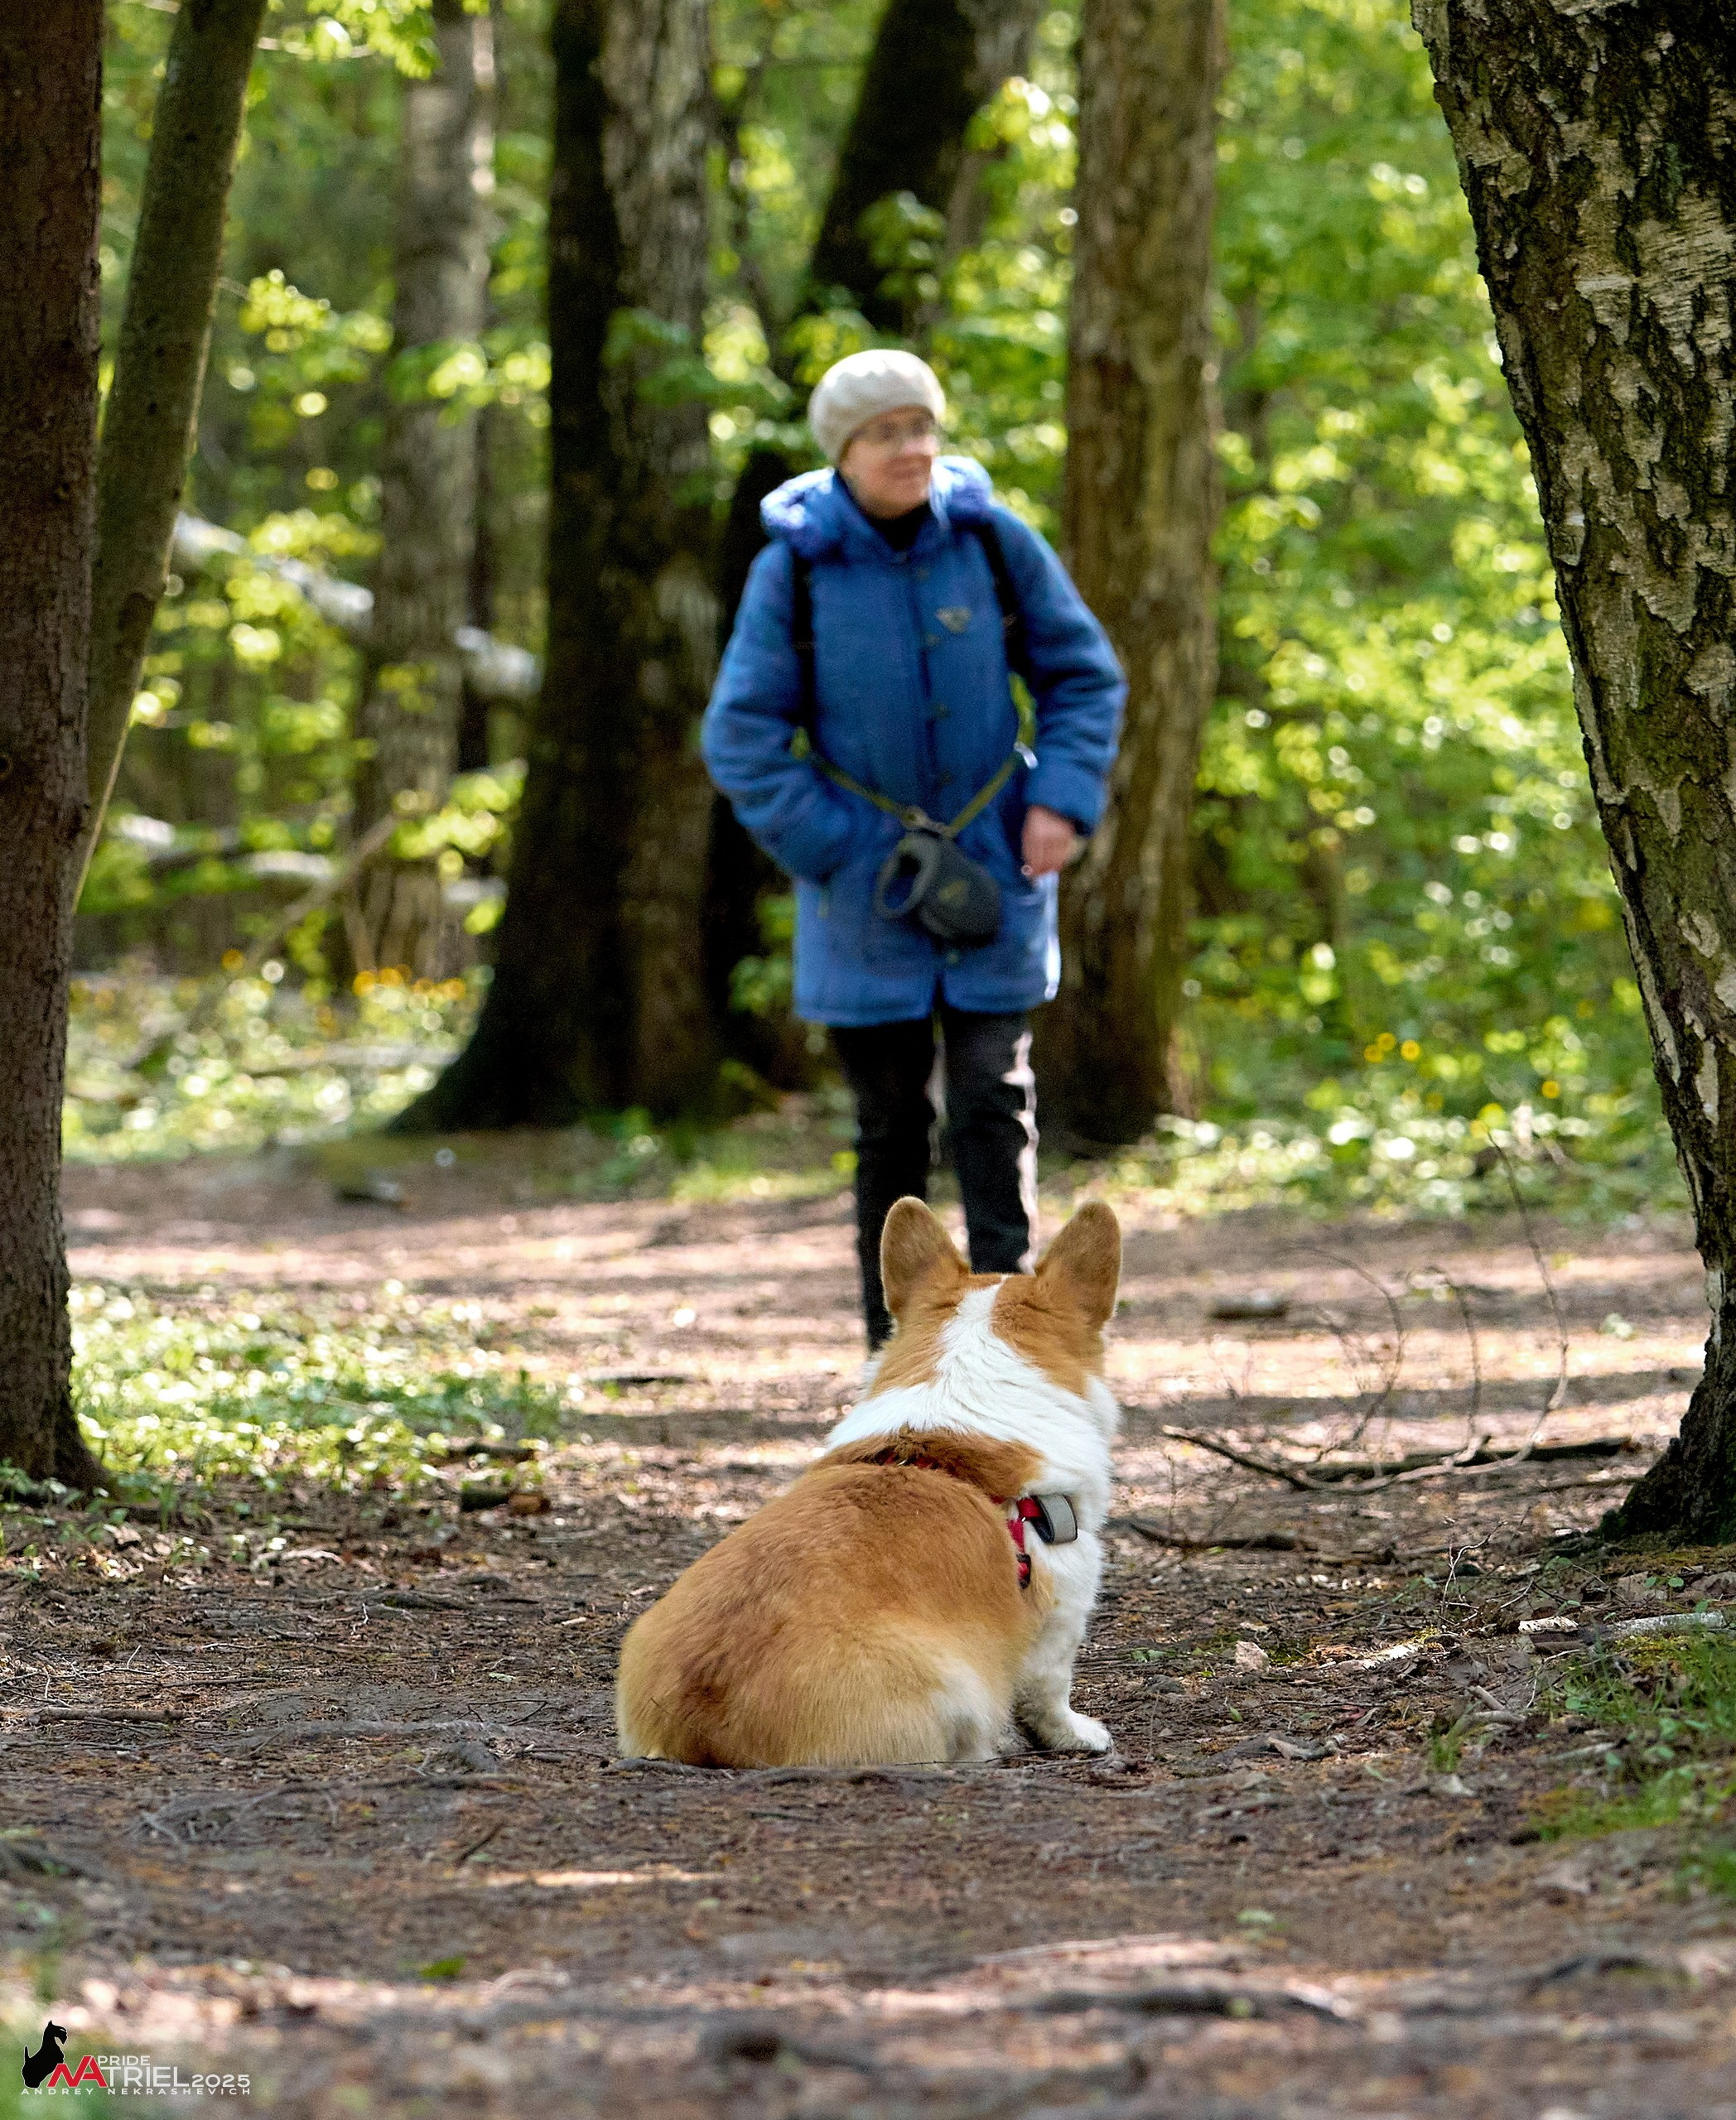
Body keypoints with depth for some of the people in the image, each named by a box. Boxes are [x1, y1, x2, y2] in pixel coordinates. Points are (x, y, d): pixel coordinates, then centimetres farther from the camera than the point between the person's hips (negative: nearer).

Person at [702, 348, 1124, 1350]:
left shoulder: (994, 543, -2)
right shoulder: (795, 569, -6)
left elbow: (1086, 676, 7)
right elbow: (743, 739, -3)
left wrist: (1062, 799, -7)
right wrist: (834, 850, -10)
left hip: (994, 876, 1)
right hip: (869, 891, -1)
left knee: (995, 1100, -6)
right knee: (892, 1123, 5)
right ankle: (897, 1354, 12)